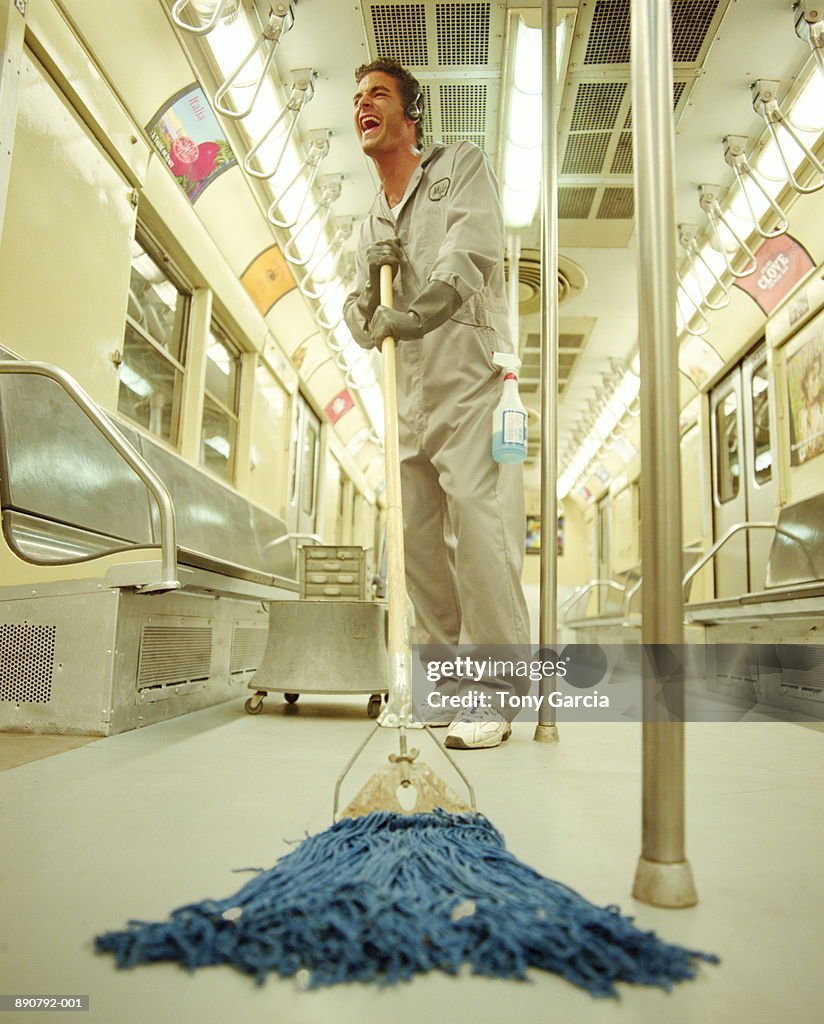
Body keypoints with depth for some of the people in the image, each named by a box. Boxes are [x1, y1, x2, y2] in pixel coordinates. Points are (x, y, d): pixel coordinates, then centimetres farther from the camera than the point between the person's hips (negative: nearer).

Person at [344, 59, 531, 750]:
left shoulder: (462, 165, 6)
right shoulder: (373, 220, 22)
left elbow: (471, 257, -12)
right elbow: (359, 316, 15)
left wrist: (404, 317, -14)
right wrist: (366, 306, -7)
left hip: (472, 381, -7)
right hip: (414, 399, 7)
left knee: (477, 529, -17)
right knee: (422, 542, 7)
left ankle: (493, 695, -11)